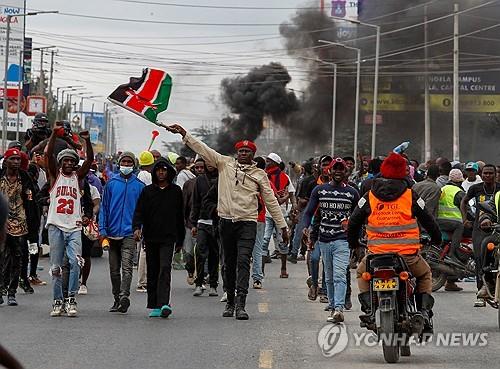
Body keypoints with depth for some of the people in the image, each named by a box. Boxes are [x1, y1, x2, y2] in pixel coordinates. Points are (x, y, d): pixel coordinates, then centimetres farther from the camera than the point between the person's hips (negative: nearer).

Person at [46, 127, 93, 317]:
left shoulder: (77, 176, 12)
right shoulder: (55, 174, 9)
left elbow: (90, 159, 0)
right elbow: (49, 154, -5)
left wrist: (87, 141, -14)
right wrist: (54, 134, -16)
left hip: (74, 227, 0)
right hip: (56, 225, 0)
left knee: (75, 262, -16)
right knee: (56, 266, 3)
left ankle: (71, 299, -12)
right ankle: (58, 301, 10)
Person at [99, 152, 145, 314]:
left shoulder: (139, 185, 4)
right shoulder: (111, 183, 7)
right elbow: (104, 207, 8)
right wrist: (103, 229, 0)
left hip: (129, 233, -3)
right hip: (113, 232, 3)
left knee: (127, 267, -15)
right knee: (114, 268, 9)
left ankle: (124, 296, -24)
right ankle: (117, 299, 18)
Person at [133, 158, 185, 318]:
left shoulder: (176, 191, 7)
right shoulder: (147, 191, 7)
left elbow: (180, 216, 12)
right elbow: (139, 211, 0)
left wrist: (180, 240, 13)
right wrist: (137, 227, -20)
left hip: (168, 238, -2)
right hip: (150, 237, 2)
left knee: (165, 268, -16)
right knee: (152, 272, 6)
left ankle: (164, 303, -25)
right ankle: (154, 306, 13)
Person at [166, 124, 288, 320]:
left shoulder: (259, 175, 6)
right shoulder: (225, 164, 7)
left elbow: (271, 201, 8)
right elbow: (203, 149, 3)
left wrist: (282, 225, 7)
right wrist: (184, 134, -5)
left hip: (248, 223, -2)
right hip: (226, 221, 2)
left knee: (243, 262, -13)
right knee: (229, 263, 10)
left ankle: (240, 304, -20)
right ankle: (230, 301, 21)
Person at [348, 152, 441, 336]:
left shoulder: (369, 197, 4)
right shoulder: (411, 197, 1)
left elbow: (353, 223, 12)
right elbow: (428, 221, 10)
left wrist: (353, 243, 30)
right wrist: (437, 238, 29)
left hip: (377, 252, 0)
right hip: (408, 255, 0)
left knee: (362, 273, 30)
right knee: (424, 275, 28)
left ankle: (368, 308, 8)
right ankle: (425, 311, 8)